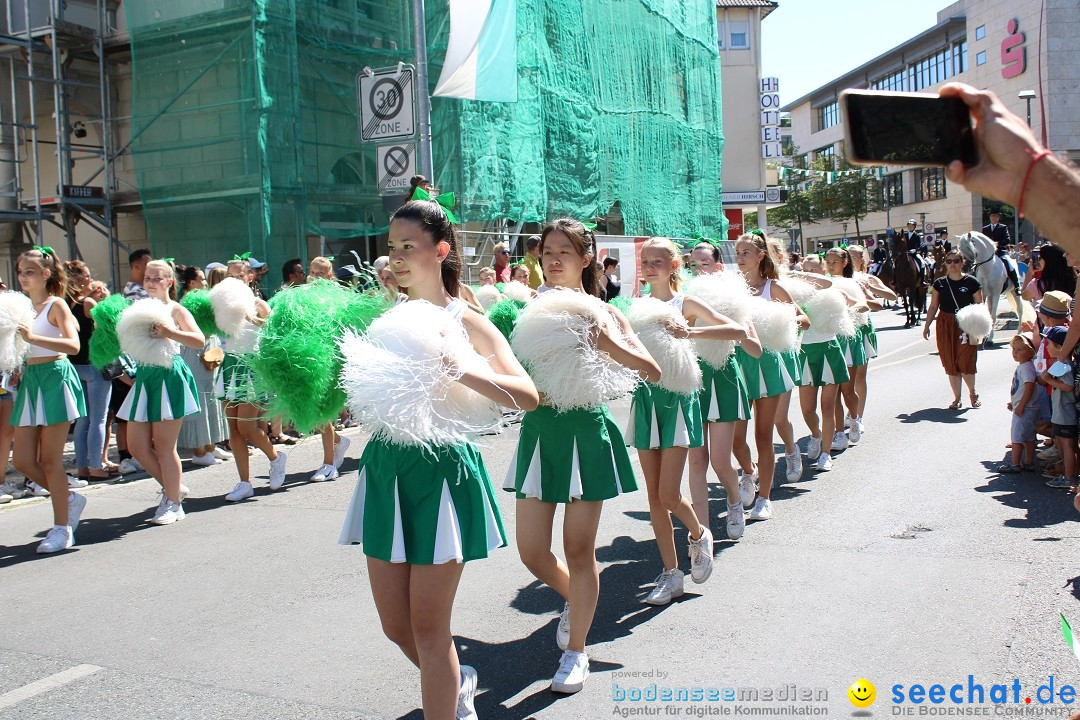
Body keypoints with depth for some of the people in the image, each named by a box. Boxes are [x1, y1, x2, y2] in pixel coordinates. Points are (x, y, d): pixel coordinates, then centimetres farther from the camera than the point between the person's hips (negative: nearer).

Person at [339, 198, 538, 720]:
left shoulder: (468, 323, -5)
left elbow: (527, 396, -18)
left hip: (441, 470, -5)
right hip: (384, 467, 5)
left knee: (427, 627, 0)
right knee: (395, 626, 14)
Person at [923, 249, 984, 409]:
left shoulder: (971, 282, -2)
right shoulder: (940, 283, 6)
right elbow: (933, 307, 9)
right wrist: (927, 325, 4)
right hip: (945, 325, 3)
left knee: (965, 362, -6)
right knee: (950, 364, 5)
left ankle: (973, 393, 18)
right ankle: (957, 398, 15)